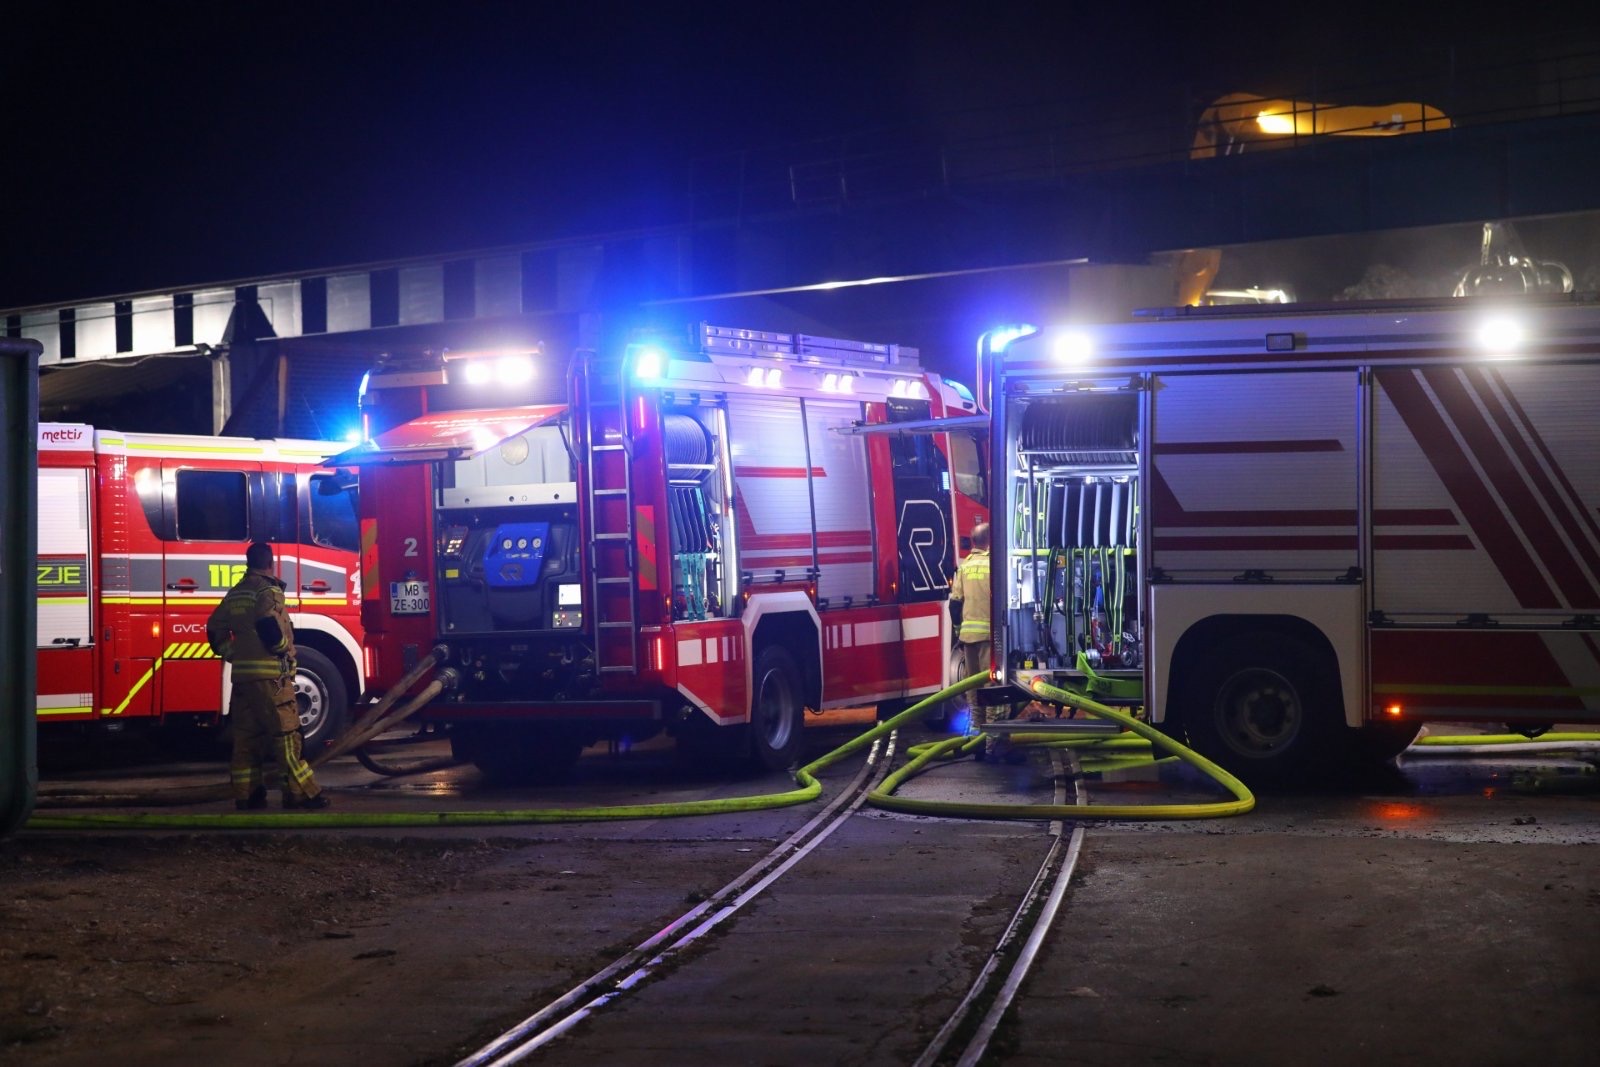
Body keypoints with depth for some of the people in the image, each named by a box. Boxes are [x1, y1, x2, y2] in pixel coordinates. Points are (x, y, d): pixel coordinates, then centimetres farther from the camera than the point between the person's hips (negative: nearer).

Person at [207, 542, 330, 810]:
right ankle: (300, 793, -7)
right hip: (270, 675, -8)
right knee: (285, 734, -6)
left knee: (246, 737, 9)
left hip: (242, 675, 8)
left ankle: (246, 794, 8)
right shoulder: (268, 591, -9)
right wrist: (285, 649, -8)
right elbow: (268, 627, -24)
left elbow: (215, 631, 16)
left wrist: (233, 655, 17)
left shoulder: (235, 593, 15)